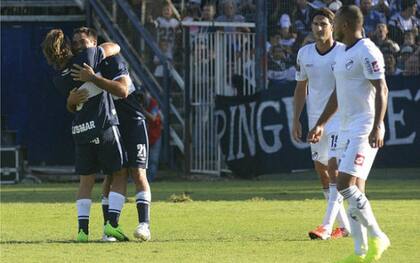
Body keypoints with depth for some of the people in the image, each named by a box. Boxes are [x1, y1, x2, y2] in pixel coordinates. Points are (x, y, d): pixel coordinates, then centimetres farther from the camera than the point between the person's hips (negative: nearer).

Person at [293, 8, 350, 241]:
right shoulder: (304, 53, 4)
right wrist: (296, 120, 9)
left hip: (339, 117, -6)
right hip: (315, 118, 6)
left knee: (333, 166, -17)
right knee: (321, 169, 7)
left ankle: (327, 226, -20)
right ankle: (344, 226, 18)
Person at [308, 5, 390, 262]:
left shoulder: (367, 52, -13)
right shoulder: (343, 53, 17)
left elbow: (381, 90, -18)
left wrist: (377, 127, -26)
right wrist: (321, 124, 29)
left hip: (365, 130, -10)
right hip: (347, 129, 10)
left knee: (346, 185, -17)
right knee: (355, 190, 7)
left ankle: (377, 238, -9)